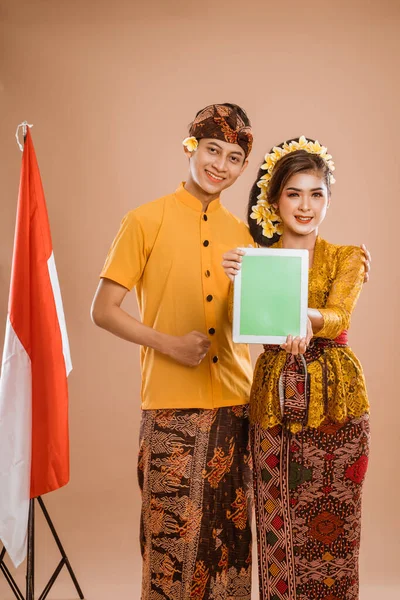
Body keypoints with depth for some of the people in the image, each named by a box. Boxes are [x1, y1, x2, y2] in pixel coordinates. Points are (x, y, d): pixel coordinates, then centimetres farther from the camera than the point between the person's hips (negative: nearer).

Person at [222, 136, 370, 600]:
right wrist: (240, 281, -32)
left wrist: (305, 318, -38)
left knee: (331, 532, 6)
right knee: (279, 531, 5)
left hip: (336, 401, 0)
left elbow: (336, 316, -15)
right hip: (274, 401, 1)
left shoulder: (347, 258, 3)